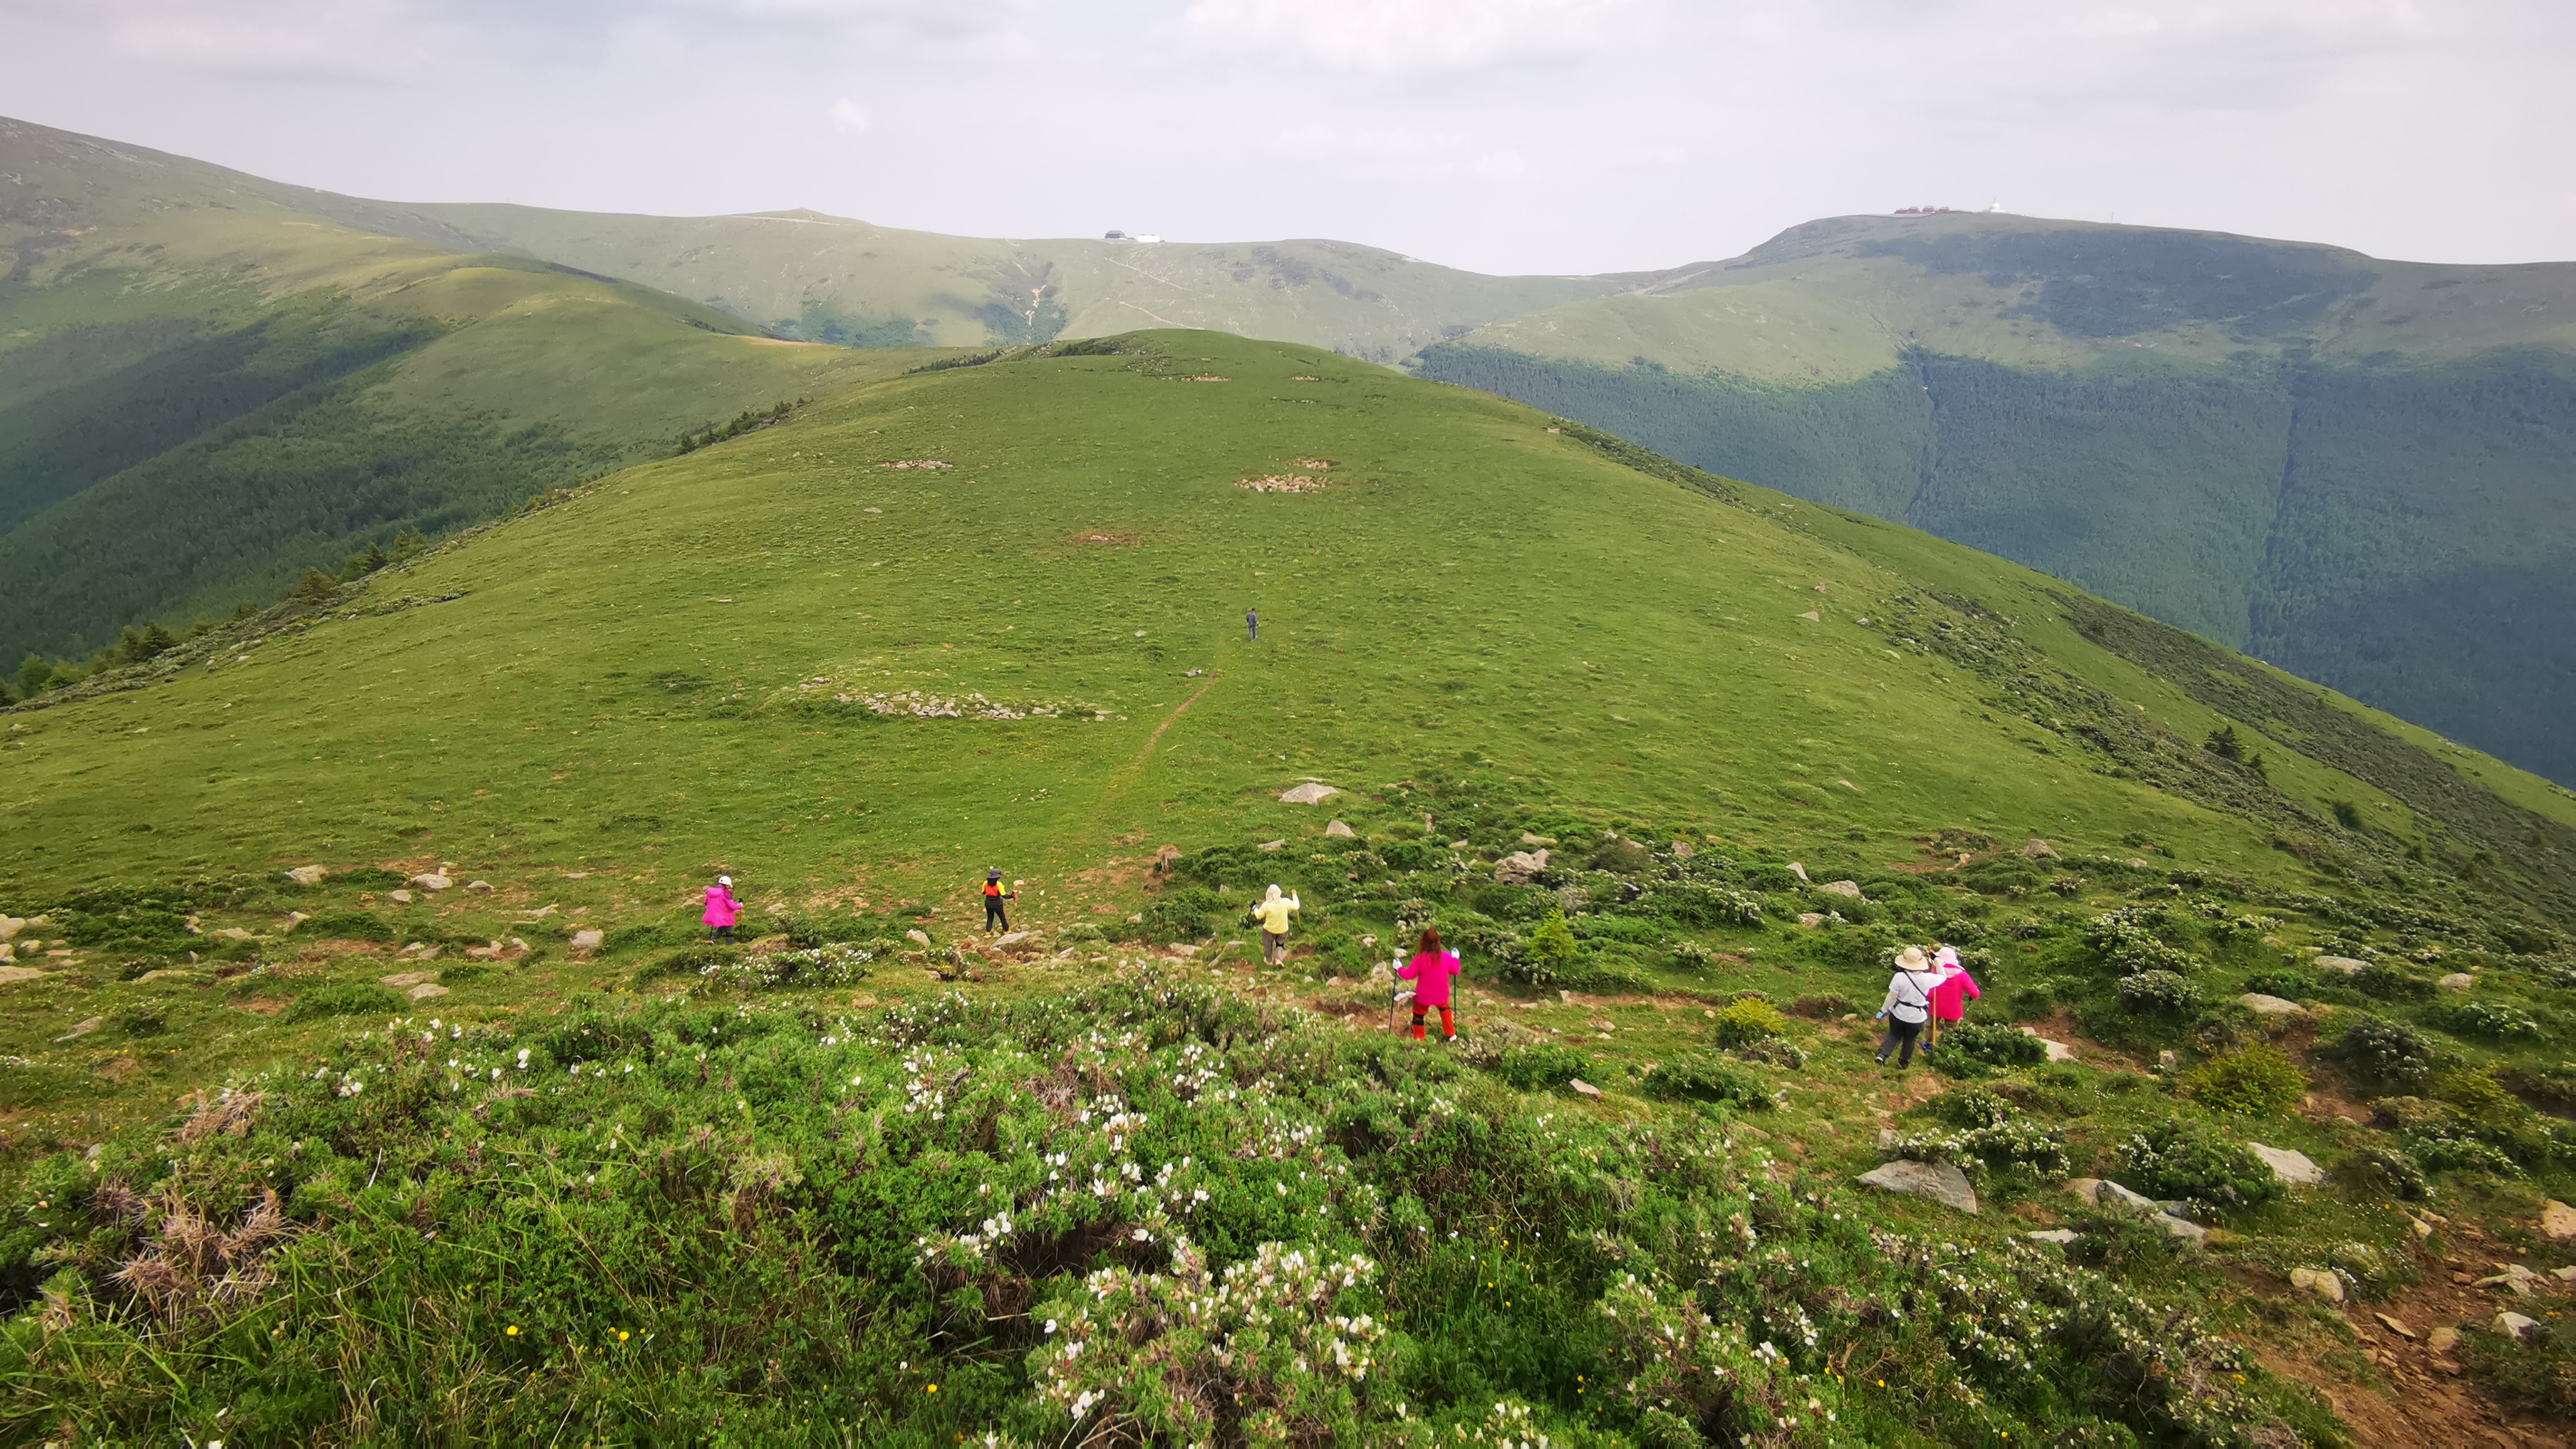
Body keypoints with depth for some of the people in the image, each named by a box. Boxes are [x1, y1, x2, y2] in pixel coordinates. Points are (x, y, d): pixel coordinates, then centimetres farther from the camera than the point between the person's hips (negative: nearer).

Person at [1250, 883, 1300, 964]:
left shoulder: (1266, 905, -24)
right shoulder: (1286, 902, -21)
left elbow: (1258, 916, -12)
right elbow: (1296, 906, -3)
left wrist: (1255, 908, 7)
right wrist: (1294, 895, 11)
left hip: (1269, 929, -1)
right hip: (1282, 930, 1)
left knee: (1268, 945, 24)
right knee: (1280, 944, 26)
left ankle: (1269, 960, 40)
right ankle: (1279, 959, 11)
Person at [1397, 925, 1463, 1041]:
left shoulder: (1420, 958, -23)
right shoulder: (1446, 956, -15)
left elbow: (1409, 975, -14)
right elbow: (1456, 971, 1)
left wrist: (1399, 968, 4)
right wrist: (1455, 958, 18)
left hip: (1424, 997, -3)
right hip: (1441, 995, 3)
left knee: (1418, 1015, 17)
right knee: (1445, 1010, 31)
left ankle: (1419, 1040, 22)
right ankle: (1451, 1035, 39)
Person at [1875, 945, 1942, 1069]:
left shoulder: (1899, 977, -24)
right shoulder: (1928, 978, -19)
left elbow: (1891, 997, -14)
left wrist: (1883, 1011, 0)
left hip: (1898, 1013, 0)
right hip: (1917, 1016, 0)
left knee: (1894, 1035, 23)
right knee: (1910, 1040, 23)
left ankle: (1882, 1054, 6)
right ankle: (1903, 1063, 35)